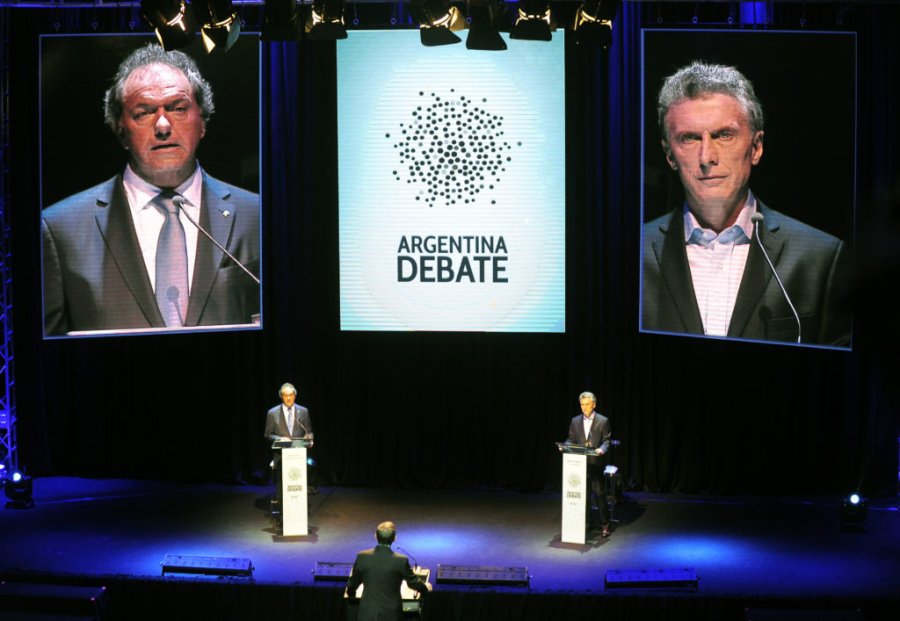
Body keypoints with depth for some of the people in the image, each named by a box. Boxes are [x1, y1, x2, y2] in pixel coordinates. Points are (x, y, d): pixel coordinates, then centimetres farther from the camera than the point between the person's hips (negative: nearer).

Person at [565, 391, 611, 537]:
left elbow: (606, 441, -3)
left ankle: (604, 524, 6)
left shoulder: (603, 421, 0)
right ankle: (586, 522, 17)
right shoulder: (575, 421, 10)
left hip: (596, 463, -4)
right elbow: (571, 440, 12)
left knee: (599, 494, -3)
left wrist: (602, 449, -22)